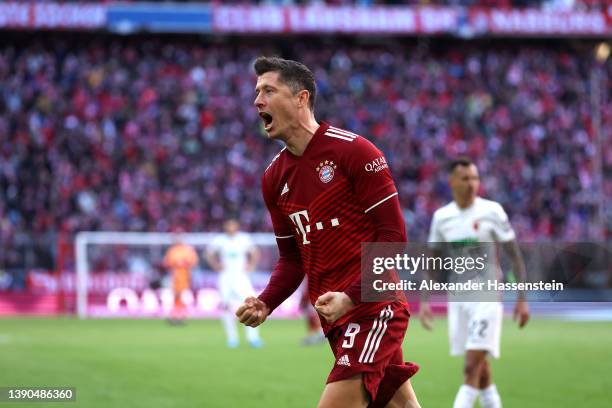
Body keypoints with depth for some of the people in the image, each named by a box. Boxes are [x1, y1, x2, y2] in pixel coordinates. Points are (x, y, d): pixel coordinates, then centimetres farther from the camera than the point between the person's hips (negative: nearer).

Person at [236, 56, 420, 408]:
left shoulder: (354, 151, -9)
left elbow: (393, 235, -11)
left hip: (373, 308, -7)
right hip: (336, 316, 7)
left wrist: (350, 297, -20)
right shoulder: (274, 177, 12)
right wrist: (264, 304, -1)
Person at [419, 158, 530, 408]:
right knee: (480, 367, 10)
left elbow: (514, 255, -3)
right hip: (457, 299, 4)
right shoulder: (441, 217, 5)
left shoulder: (491, 211, -6)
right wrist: (424, 301, 8)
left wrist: (522, 299, -6)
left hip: (486, 297, -4)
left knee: (472, 367, -12)